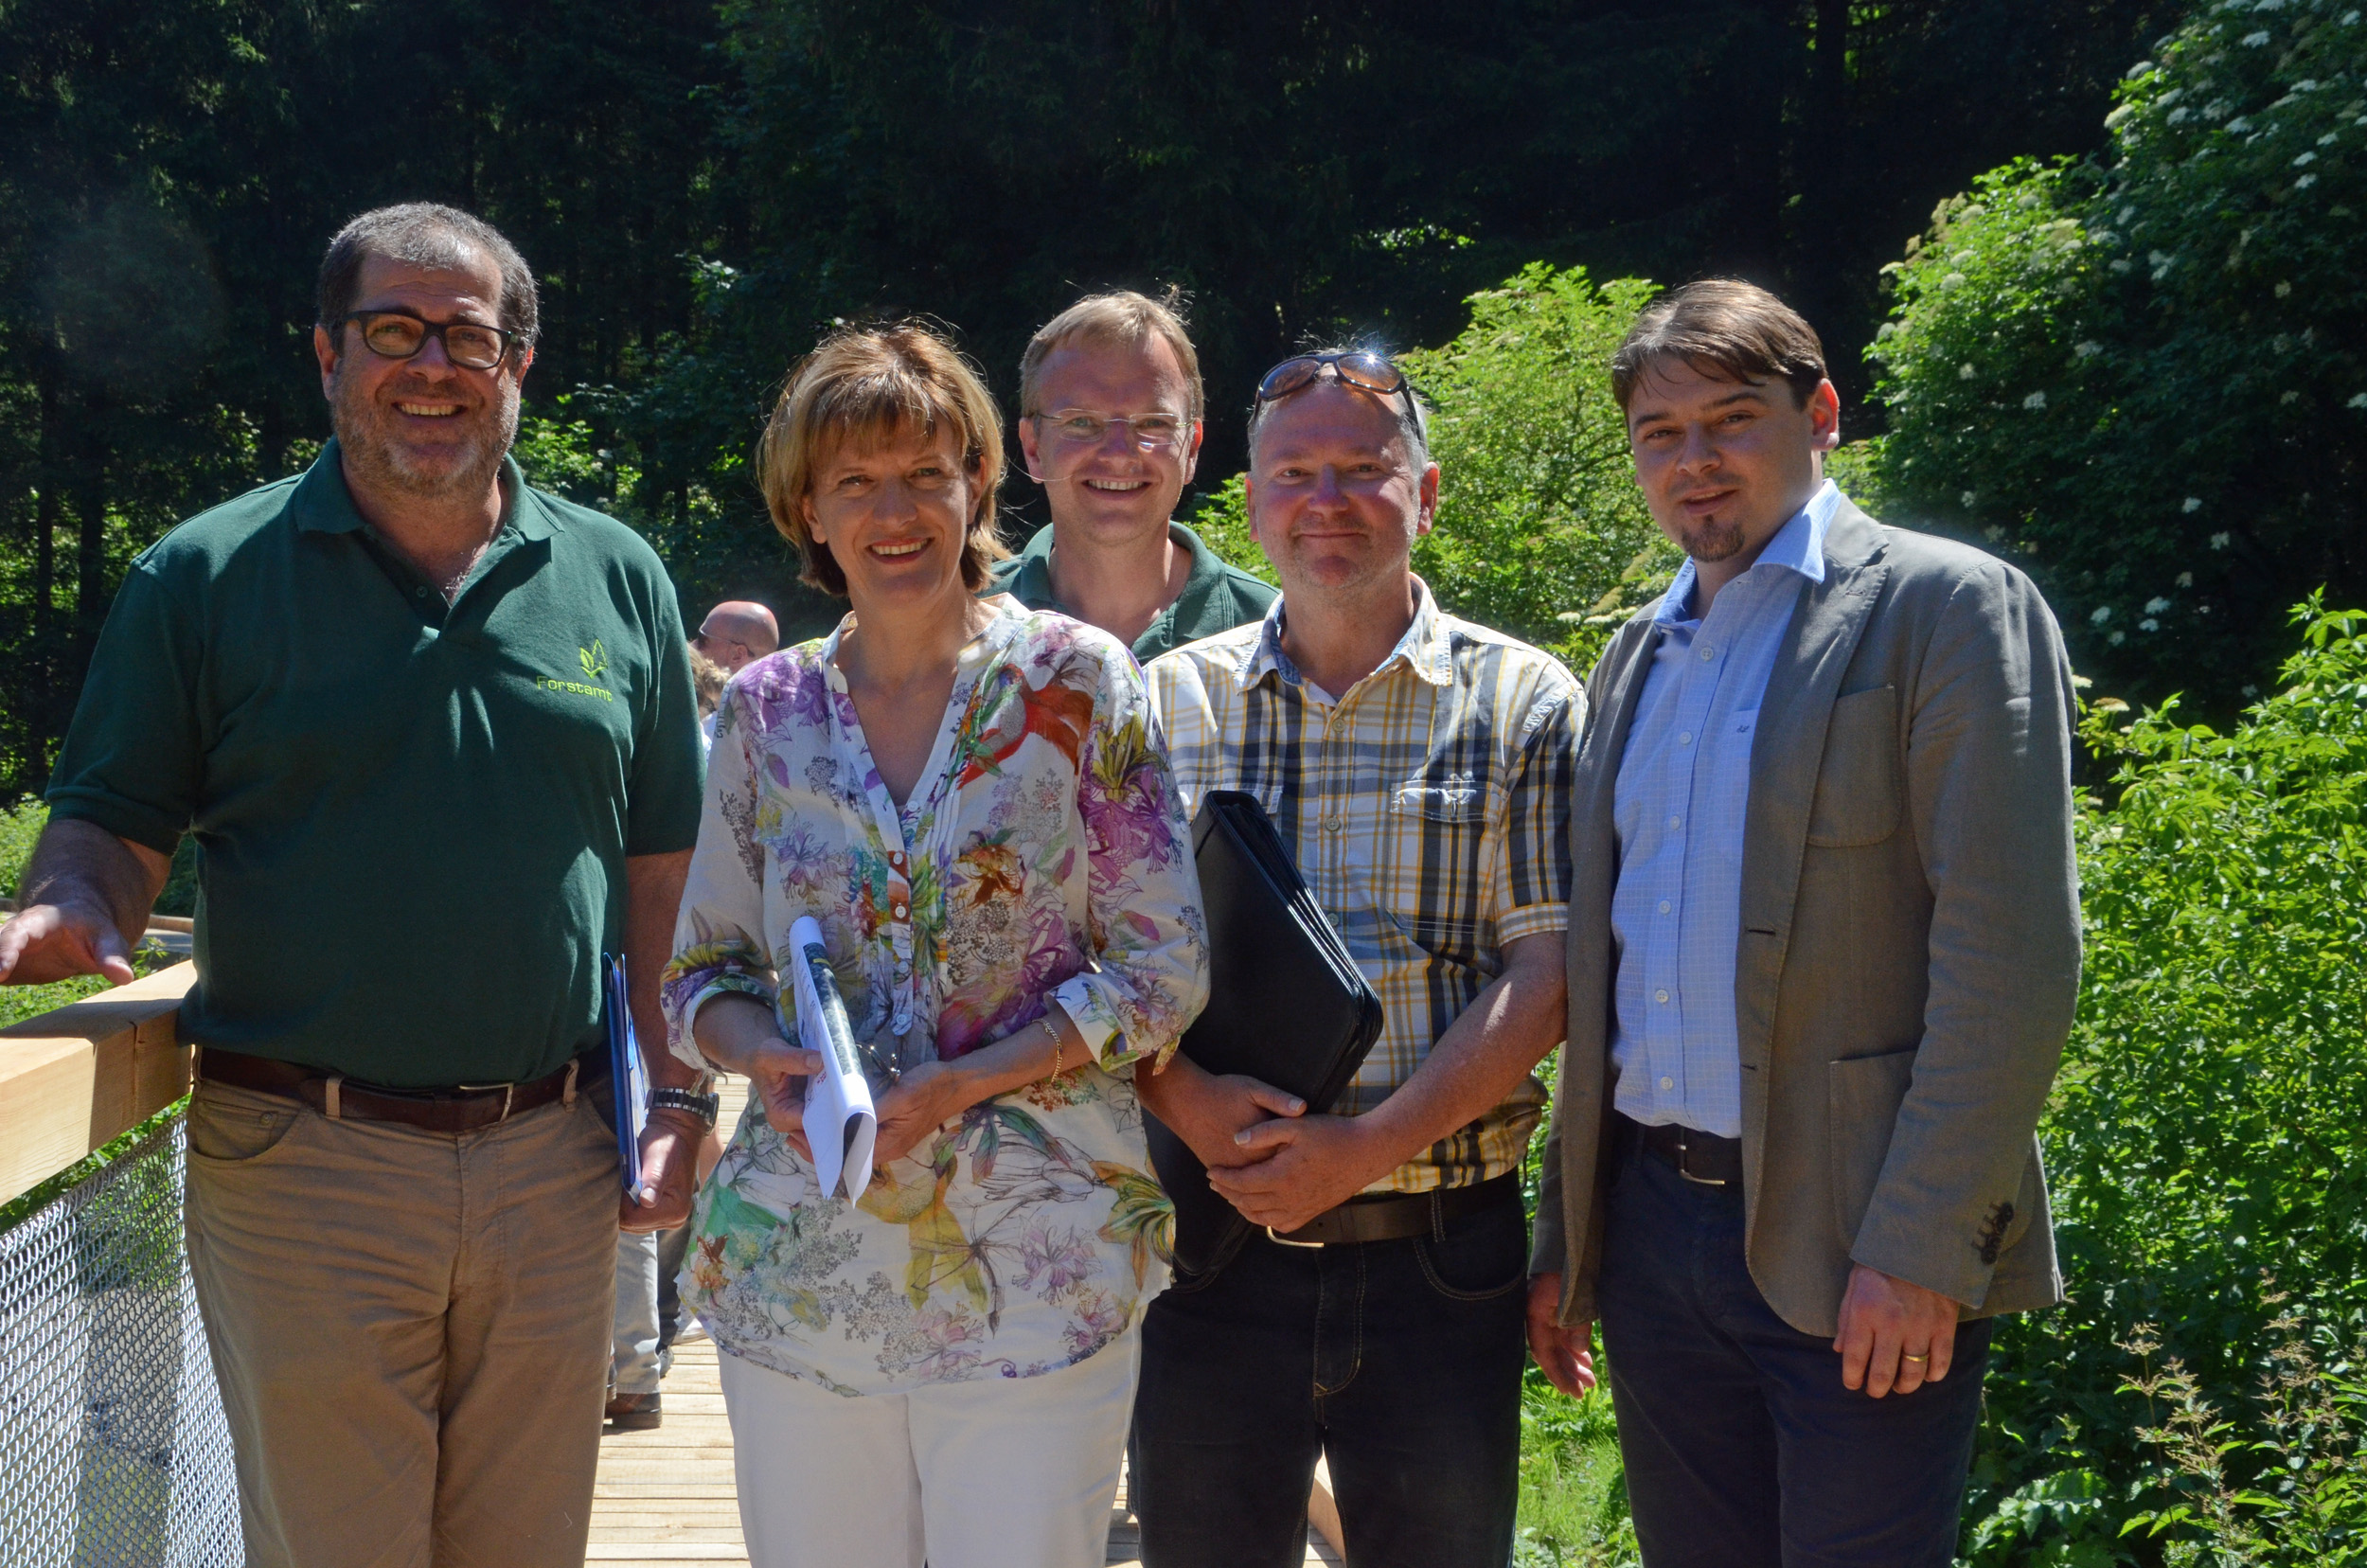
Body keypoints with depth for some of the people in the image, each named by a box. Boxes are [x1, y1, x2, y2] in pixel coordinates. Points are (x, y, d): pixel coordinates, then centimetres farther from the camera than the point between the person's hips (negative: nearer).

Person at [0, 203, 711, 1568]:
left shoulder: (617, 579, 7)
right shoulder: (207, 575, 0)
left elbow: (662, 866, 11)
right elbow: (113, 830, 2)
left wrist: (684, 1101, 6)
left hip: (553, 1162, 3)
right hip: (303, 1163, -2)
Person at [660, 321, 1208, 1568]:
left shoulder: (1077, 682, -3)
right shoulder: (765, 708, 6)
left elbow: (1165, 971, -5)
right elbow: (702, 968, 12)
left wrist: (959, 1085, -16)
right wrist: (766, 1057, -11)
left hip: (1034, 1269, -2)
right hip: (797, 1266, 3)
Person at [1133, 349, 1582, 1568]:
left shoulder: (1523, 704, 1)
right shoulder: (1166, 702, 6)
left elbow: (1542, 975, -6)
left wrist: (1366, 1144, -17)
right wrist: (1186, 1102, -15)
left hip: (1441, 1253, -1)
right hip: (1214, 1250, 2)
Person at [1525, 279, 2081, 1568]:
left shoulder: (1951, 609, -5)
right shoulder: (1638, 656, 15)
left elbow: (2012, 954, -13)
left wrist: (1922, 1247, -18)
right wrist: (1563, 1236, 16)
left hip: (1851, 1251, -6)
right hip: (1651, 1223, 6)